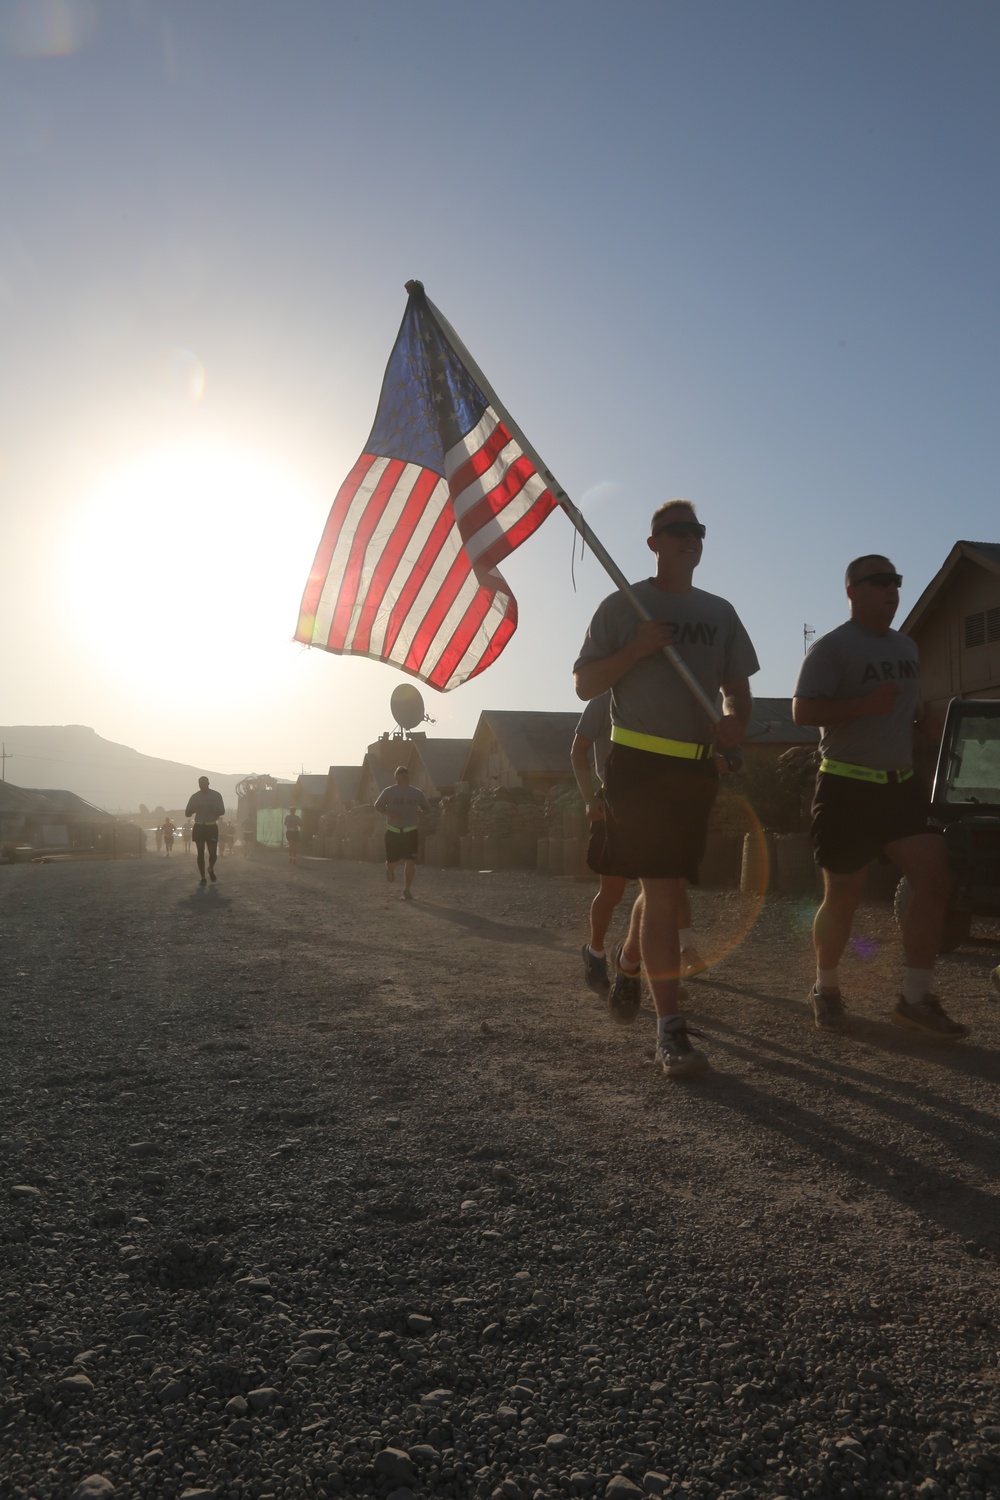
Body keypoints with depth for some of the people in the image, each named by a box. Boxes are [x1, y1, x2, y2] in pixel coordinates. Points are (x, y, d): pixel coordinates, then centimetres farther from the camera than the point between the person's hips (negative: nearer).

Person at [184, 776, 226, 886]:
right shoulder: (195, 797, 5)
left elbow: (222, 811, -6)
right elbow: (187, 813, 5)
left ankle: (211, 869, 26)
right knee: (200, 854, 1)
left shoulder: (216, 795, 0)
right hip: (199, 827, 2)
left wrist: (212, 809, -27)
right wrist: (194, 809, -17)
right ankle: (203, 878, 11)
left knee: (213, 853, -6)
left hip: (212, 827, -2)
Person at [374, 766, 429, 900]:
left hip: (410, 832, 1)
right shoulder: (389, 792, 0)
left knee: (410, 861, -10)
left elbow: (427, 807, 16)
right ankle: (389, 869, 41)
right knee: (392, 861, 3)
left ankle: (407, 889, 0)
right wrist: (389, 813, -15)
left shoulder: (416, 793, 6)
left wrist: (421, 812, -8)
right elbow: (378, 806, 5)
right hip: (393, 832, -1)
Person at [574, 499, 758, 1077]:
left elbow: (739, 687, 17)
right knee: (662, 889, -12)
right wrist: (637, 648, -15)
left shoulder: (720, 612, 15)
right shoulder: (623, 606, 2)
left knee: (667, 886, 14)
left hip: (698, 767, 5)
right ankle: (671, 1027, -7)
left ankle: (628, 964, 43)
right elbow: (585, 685, 0)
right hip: (640, 763, -5)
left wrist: (737, 720, -6)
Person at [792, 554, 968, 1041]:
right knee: (842, 897, 2)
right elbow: (802, 711, -15)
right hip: (847, 788, -7)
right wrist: (864, 705, -26)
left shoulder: (907, 648, 16)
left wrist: (929, 723, 6)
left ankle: (915, 999, 4)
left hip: (901, 785, 7)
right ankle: (826, 990, 24)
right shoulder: (831, 648, -9)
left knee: (935, 880, -5)